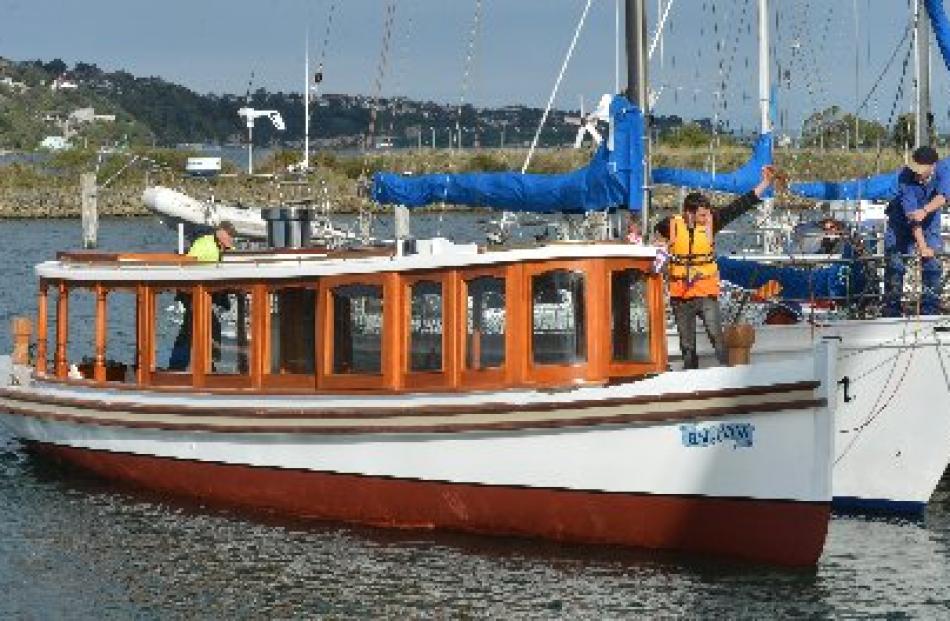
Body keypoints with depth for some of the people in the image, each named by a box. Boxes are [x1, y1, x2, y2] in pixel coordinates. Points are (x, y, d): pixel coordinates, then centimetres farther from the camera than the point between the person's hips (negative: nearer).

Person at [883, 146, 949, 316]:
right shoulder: (905, 177, -29)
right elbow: (911, 213, -32)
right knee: (894, 266, -7)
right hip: (902, 223, -2)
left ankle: (931, 313, 0)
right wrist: (922, 246, -37)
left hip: (929, 223, 2)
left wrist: (925, 210, -59)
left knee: (932, 265, -6)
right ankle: (891, 313, 0)